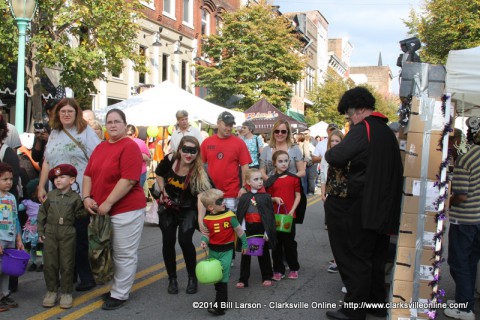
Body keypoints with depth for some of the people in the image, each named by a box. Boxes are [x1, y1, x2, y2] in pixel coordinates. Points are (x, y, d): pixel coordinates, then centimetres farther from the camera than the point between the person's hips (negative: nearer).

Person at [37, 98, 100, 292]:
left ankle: (86, 276, 12)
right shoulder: (54, 134, 16)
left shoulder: (86, 132, -3)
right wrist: (41, 187, 16)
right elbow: (47, 162, 21)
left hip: (79, 194, -6)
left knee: (79, 236, -1)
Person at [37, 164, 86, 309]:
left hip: (68, 234, -2)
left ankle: (66, 292, 12)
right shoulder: (50, 196, 4)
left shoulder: (75, 197, -1)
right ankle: (51, 291, 18)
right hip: (50, 233, 2)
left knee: (67, 264, 2)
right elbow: (42, 213, 8)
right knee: (50, 263, 5)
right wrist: (41, 231, 5)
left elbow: (79, 214, 0)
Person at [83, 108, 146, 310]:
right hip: (101, 210, 8)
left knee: (124, 255, 2)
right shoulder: (100, 147, 12)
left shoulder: (130, 147, -12)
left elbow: (128, 180, -21)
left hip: (126, 210, -8)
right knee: (109, 252, 17)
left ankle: (120, 295, 13)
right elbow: (89, 174, 14)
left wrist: (108, 203, -19)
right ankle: (116, 288, 31)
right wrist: (87, 197, -2)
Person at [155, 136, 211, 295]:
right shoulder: (169, 160, -18)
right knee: (168, 241, -2)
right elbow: (159, 174, 5)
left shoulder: (199, 172, -26)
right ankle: (172, 278, 18)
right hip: (168, 207, 3)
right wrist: (163, 191, -8)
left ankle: (192, 277, 6)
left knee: (185, 240, -17)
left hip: (188, 209, -3)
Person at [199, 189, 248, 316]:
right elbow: (206, 234, 6)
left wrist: (244, 244, 6)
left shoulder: (229, 215, -12)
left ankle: (220, 305, -7)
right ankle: (223, 298, 36)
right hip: (213, 250, 4)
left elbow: (239, 230, -1)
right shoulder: (207, 219, -6)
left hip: (226, 250, -4)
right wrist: (204, 241, -15)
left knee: (223, 276, -10)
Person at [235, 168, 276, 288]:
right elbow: (239, 215, 1)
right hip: (248, 229, 2)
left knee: (264, 254, 11)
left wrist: (267, 232, -10)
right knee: (245, 254, 9)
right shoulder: (244, 197, 0)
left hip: (261, 229, -2)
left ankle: (267, 277, 24)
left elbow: (270, 215, -5)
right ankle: (243, 279, 17)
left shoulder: (266, 197, -5)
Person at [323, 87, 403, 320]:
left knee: (356, 259, 0)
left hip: (362, 206, -9)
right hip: (385, 206, 9)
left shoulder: (363, 128, -13)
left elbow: (336, 157, -23)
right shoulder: (387, 131, 15)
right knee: (376, 256, 19)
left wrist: (329, 154, 0)